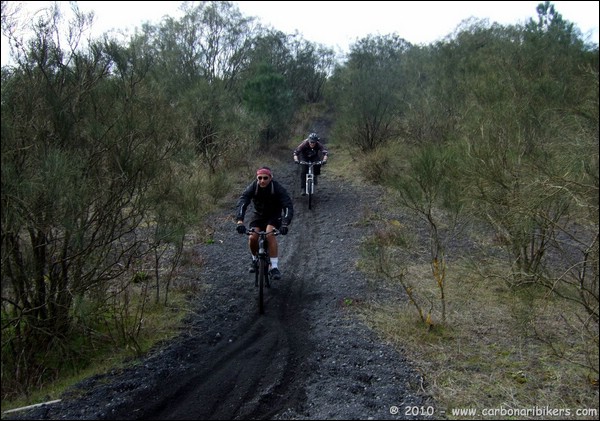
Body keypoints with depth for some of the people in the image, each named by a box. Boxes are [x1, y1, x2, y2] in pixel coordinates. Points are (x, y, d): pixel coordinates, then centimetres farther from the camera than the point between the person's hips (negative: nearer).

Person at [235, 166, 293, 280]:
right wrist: (240, 221, -47)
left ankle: (274, 267, -22)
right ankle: (255, 259, 14)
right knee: (252, 238, -18)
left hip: (274, 216, -2)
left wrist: (285, 224, -47)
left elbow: (288, 206, -33)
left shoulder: (278, 188, -26)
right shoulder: (253, 187, -22)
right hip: (258, 215, 2)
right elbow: (241, 203, -31)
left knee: (270, 234, -30)